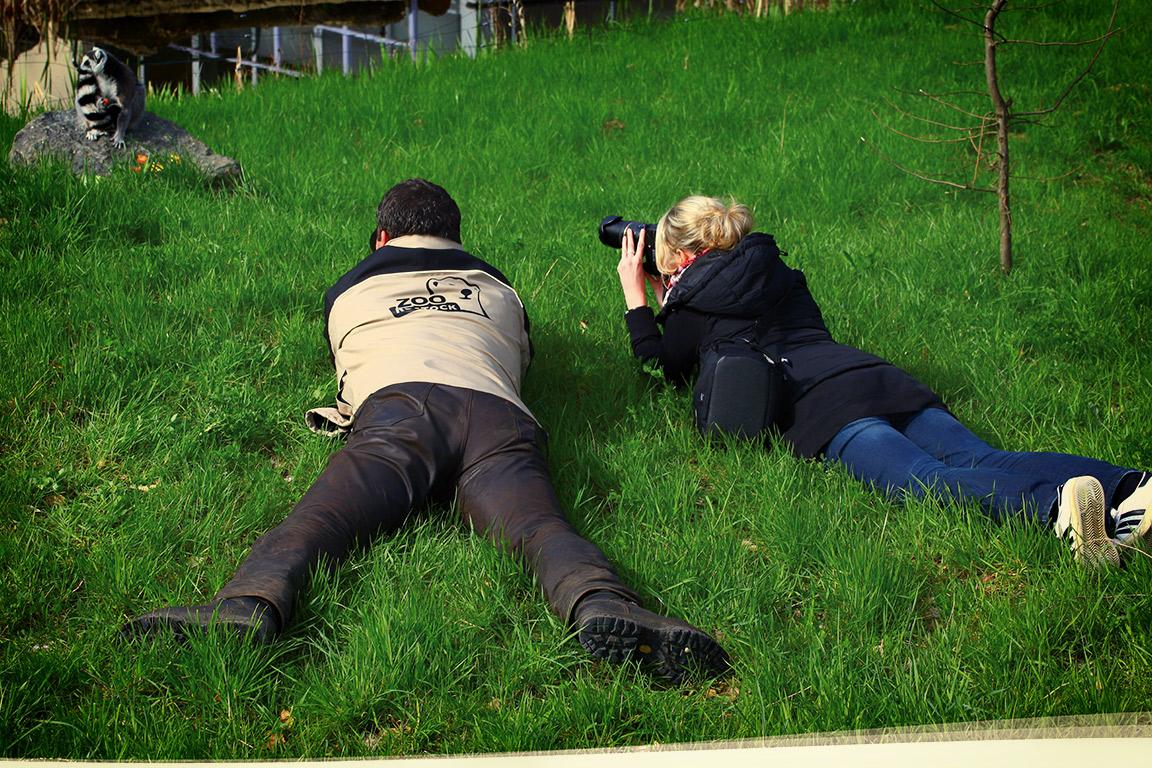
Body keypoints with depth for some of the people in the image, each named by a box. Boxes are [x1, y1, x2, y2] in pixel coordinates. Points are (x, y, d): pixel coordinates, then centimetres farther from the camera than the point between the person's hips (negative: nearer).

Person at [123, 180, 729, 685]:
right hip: (500, 416, 2)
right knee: (541, 527, -23)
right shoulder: (498, 289, 40)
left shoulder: (348, 291, 35)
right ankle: (605, 610, -55)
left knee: (316, 520, -21)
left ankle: (249, 604, -52)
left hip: (397, 407, -1)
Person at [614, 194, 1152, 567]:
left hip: (817, 403, -6)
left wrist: (636, 299, 47)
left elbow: (662, 369, 35)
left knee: (925, 478, -29)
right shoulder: (777, 273, 37)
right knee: (980, 460, -15)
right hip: (876, 377, 7)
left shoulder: (694, 302, 17)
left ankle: (1055, 504, -58)